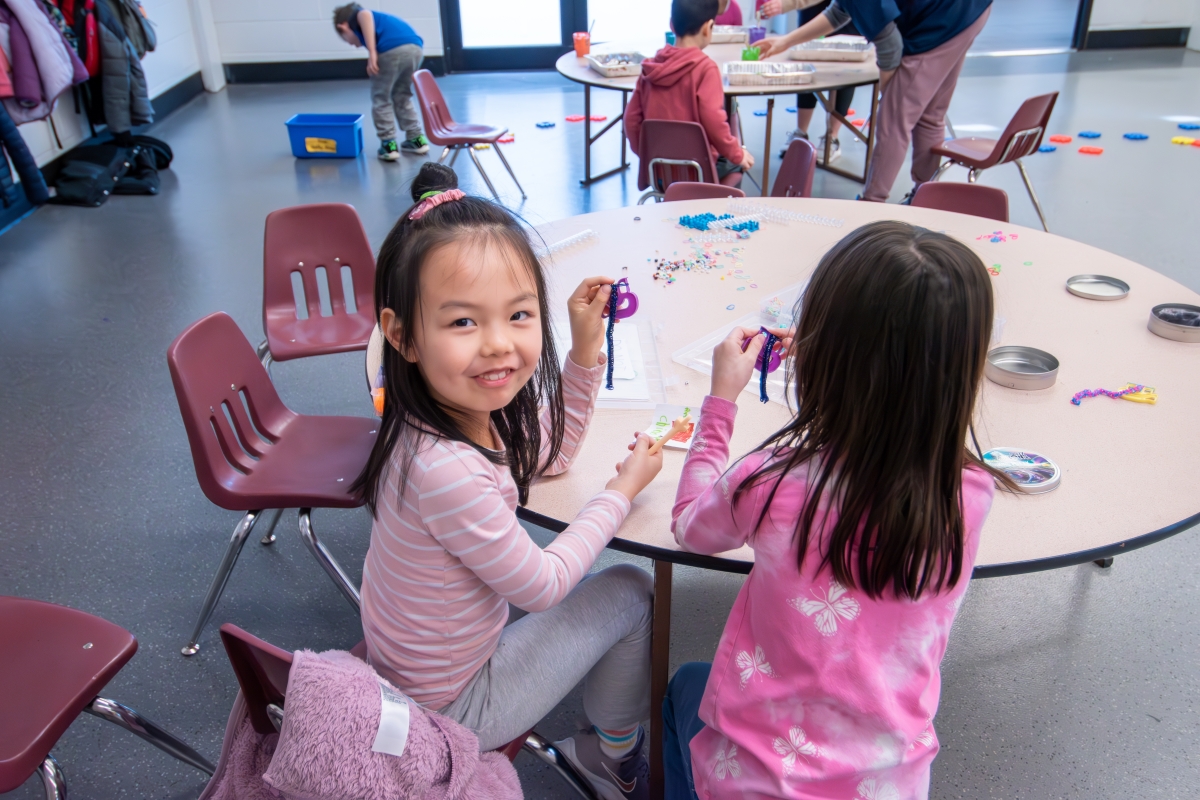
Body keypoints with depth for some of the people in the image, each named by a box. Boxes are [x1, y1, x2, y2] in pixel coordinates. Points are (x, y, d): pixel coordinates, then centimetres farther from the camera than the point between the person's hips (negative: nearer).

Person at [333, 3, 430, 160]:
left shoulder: (355, 15, 22)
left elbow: (365, 15, -5)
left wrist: (372, 53, -11)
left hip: (392, 49, -7)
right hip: (415, 48, 7)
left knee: (381, 99, 13)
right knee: (401, 96, 27)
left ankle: (389, 144, 12)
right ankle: (416, 139, 28)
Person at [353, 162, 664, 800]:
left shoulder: (476, 408, -15)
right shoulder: (445, 469, -39)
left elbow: (551, 455, 6)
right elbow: (543, 585, -23)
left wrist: (586, 350, -7)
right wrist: (624, 489, -10)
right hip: (447, 711, -7)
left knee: (618, 584, 18)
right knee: (630, 593, 2)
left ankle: (605, 743, 40)